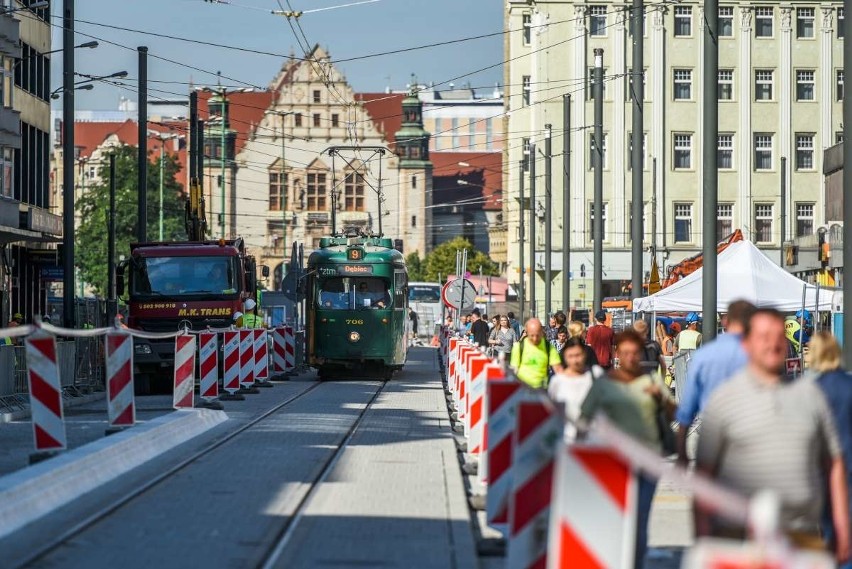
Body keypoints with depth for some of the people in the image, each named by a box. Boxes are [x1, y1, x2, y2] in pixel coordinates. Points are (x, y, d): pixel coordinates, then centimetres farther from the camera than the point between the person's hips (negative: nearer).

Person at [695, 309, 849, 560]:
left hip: (804, 537, 2)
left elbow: (834, 464, 16)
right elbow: (704, 472, 2)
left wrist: (842, 529, 11)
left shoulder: (809, 393, 12)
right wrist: (703, 539, -4)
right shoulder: (724, 398, 4)